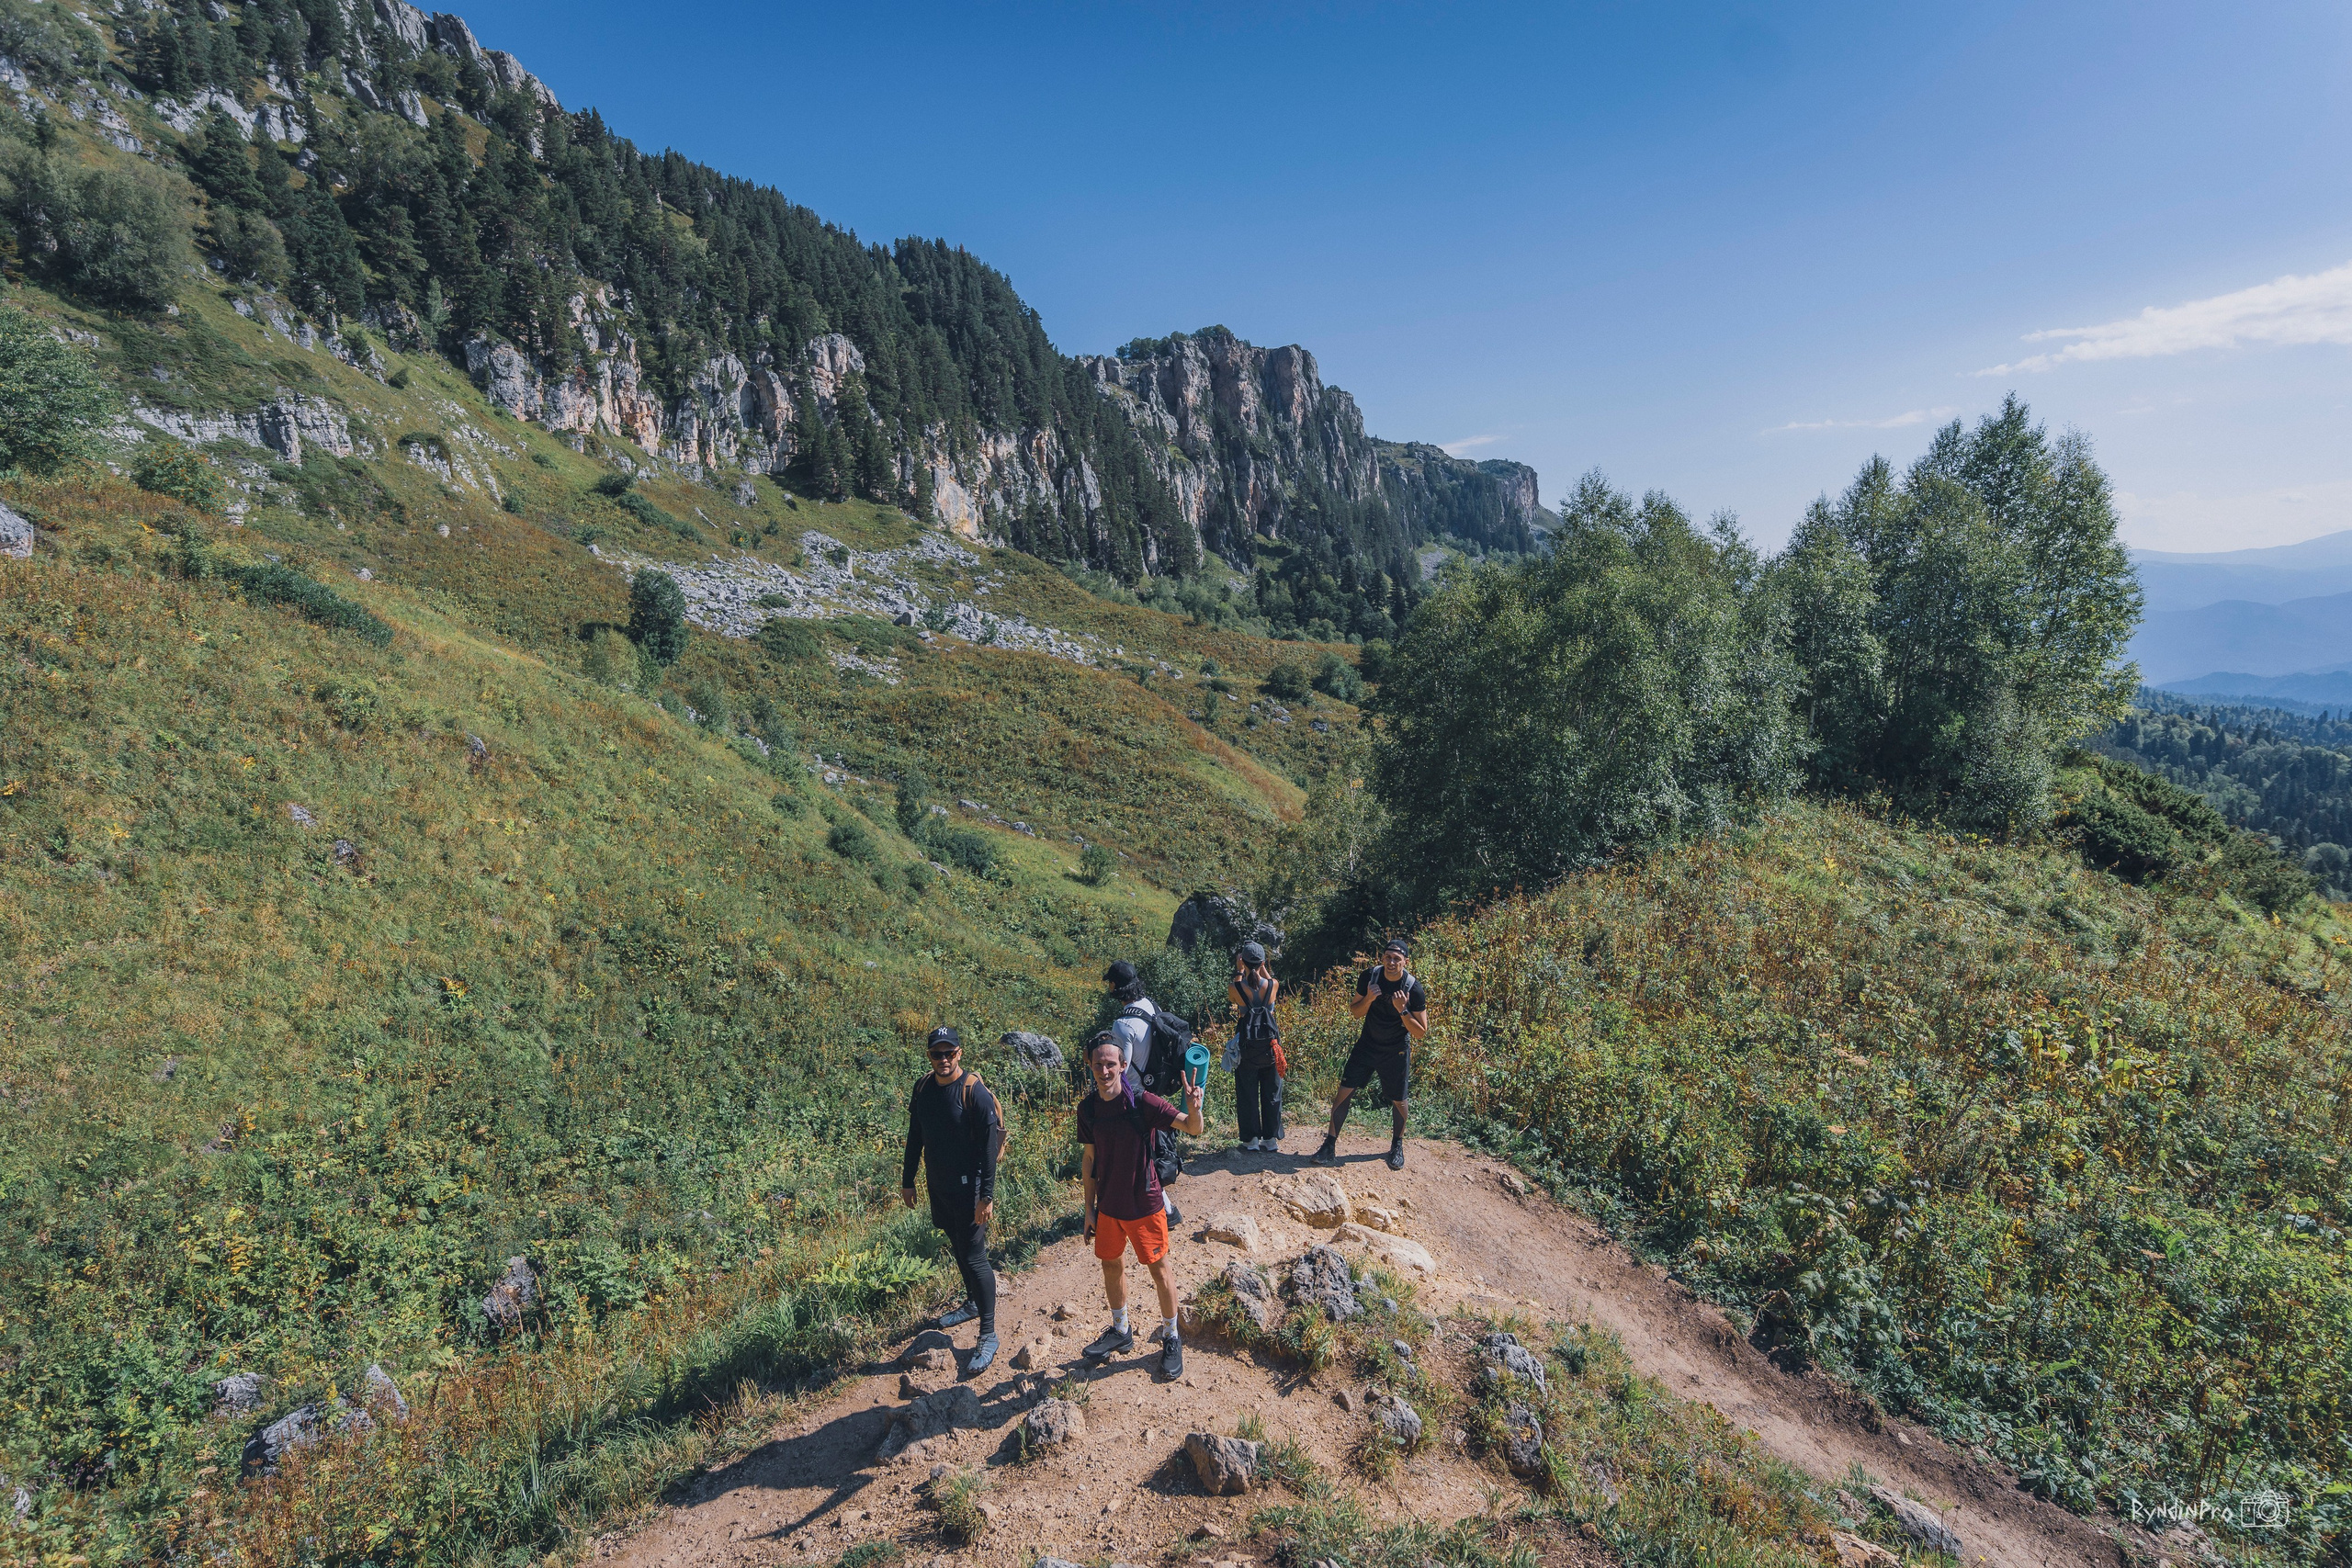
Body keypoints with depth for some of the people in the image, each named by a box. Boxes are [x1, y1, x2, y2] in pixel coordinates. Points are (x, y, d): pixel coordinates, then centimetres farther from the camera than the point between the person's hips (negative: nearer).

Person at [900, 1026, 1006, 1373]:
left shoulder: (975, 1093, -19)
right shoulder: (922, 1088, -1)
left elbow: (988, 1147, -18)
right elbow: (915, 1137, 11)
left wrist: (987, 1195, -19)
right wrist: (907, 1181, 13)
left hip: (967, 1188, -6)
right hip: (938, 1185, 6)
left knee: (975, 1258, -3)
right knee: (957, 1248, 22)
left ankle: (988, 1335, 7)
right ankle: (973, 1303, 43)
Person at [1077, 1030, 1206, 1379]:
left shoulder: (1142, 1101, -22)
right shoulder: (1088, 1108, -8)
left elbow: (1195, 1129, -27)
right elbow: (1089, 1159, 4)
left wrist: (1193, 1108, -49)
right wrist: (1090, 1208, 7)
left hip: (1144, 1205, -4)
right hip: (1109, 1206, 5)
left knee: (1159, 1270, 10)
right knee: (1112, 1265, 20)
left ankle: (1171, 1338, 32)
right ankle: (1121, 1332, 44)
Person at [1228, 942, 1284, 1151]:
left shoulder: (1235, 989, -14)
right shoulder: (1273, 985, -10)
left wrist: (1239, 971, 14)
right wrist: (1261, 967, 17)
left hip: (1246, 1045, -2)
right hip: (1270, 1045, 2)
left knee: (1247, 1094, 11)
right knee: (1271, 1092, 14)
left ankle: (1251, 1140, 15)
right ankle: (1271, 1138, 21)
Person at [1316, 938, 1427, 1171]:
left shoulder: (1414, 989, -20)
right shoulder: (1370, 976, -12)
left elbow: (1421, 1033, -15)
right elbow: (1354, 1012, -2)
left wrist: (1402, 1010, -30)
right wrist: (1368, 999, -22)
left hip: (1396, 1051, -2)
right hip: (1367, 1044, 2)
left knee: (1398, 1101, 9)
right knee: (1344, 1092, -4)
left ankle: (1397, 1145, 36)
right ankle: (1330, 1147, 4)